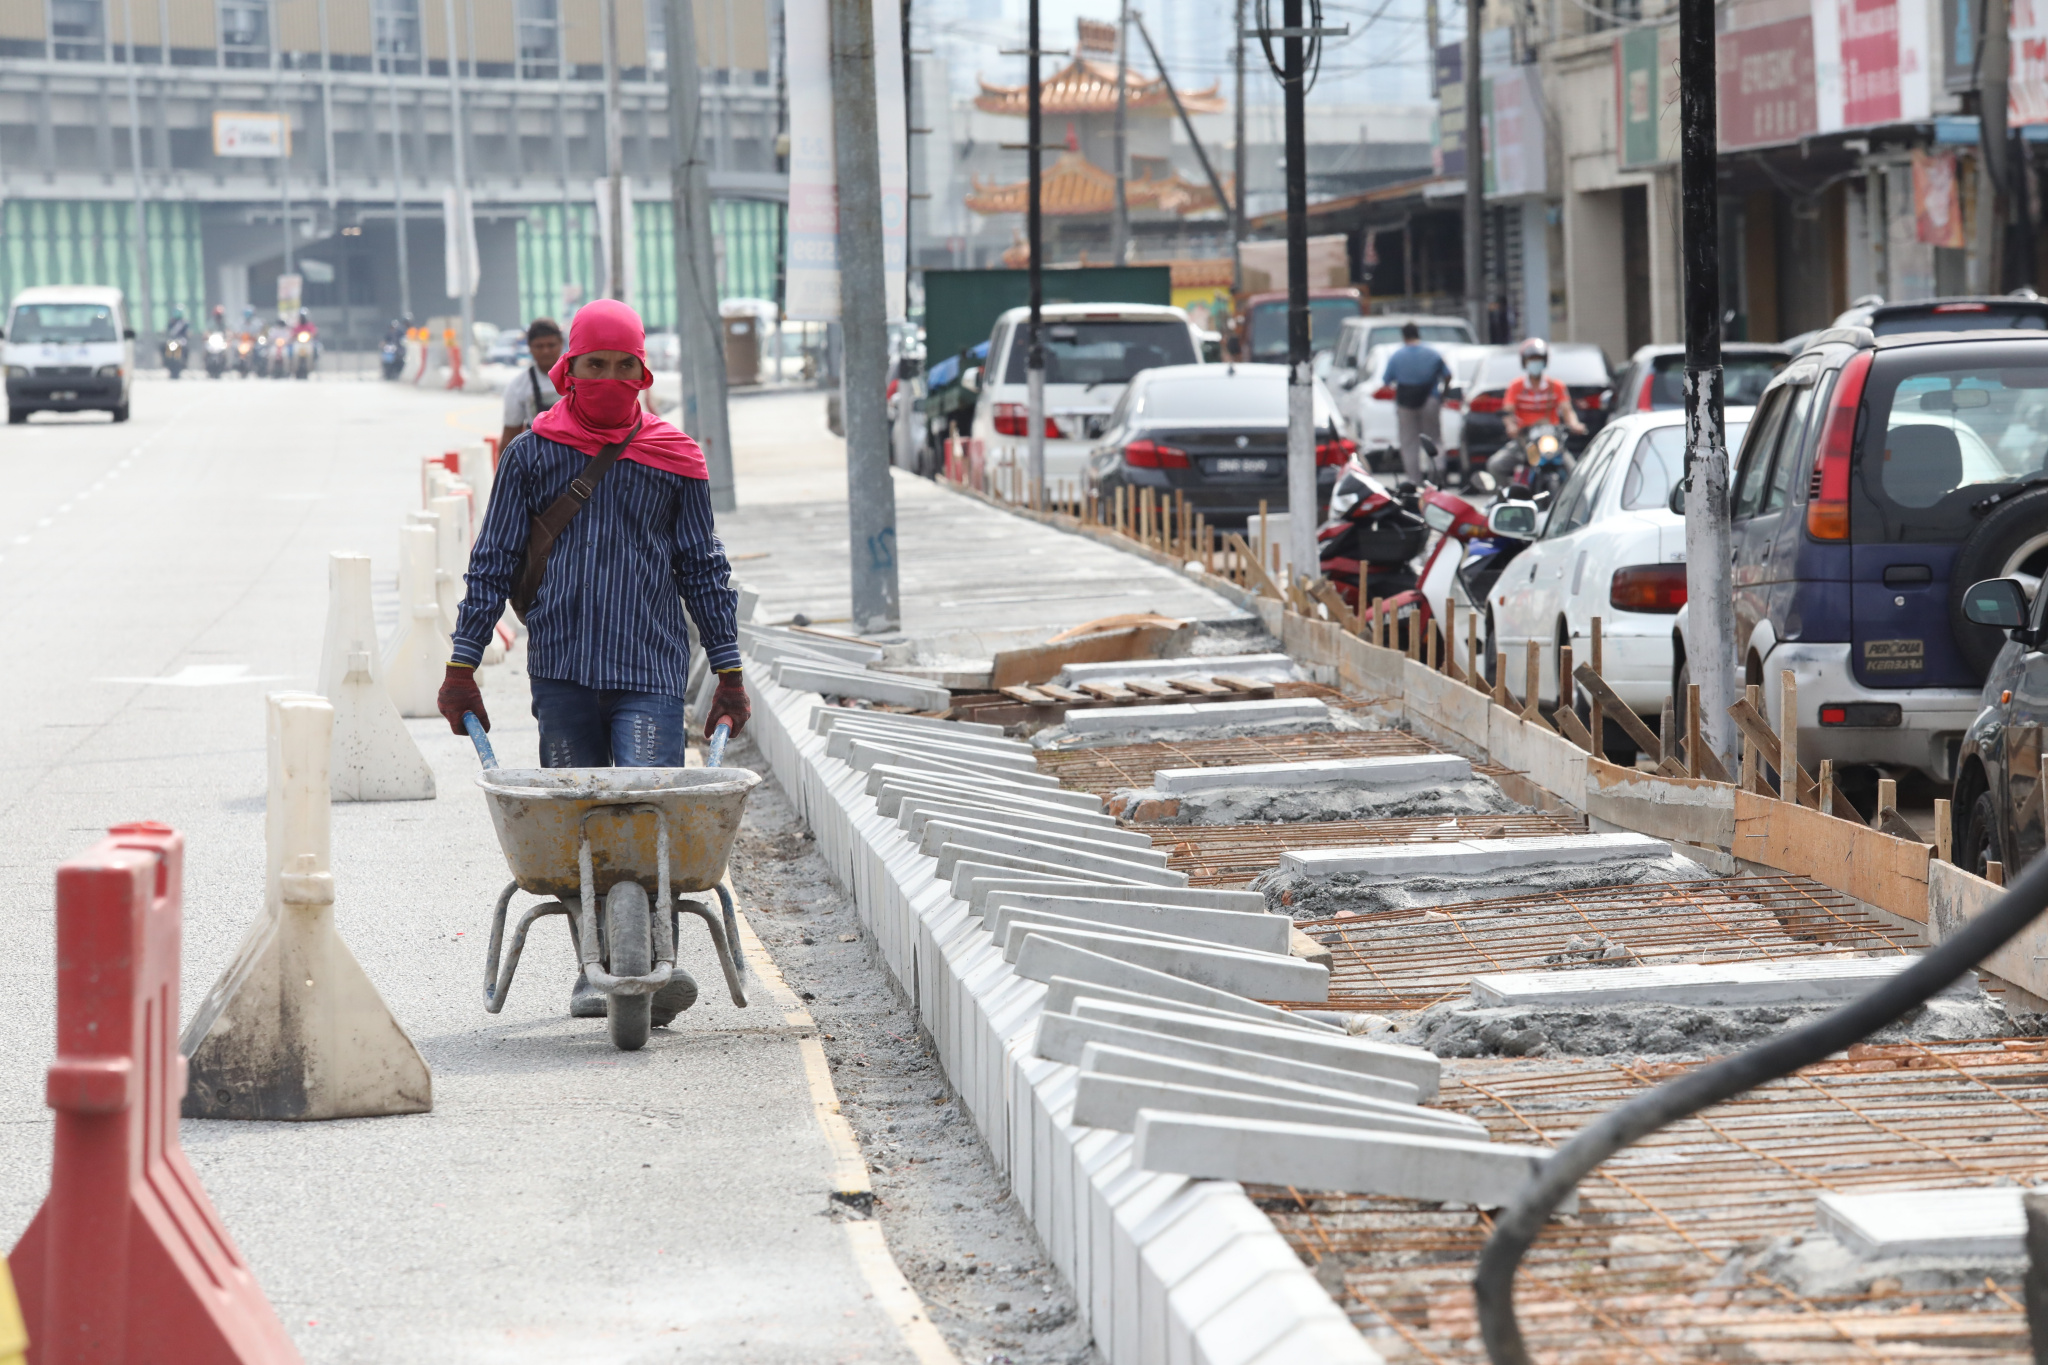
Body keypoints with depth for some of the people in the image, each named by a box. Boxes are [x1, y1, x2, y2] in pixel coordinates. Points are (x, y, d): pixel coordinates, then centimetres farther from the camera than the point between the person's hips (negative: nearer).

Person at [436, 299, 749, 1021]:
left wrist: (729, 671, 11)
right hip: (562, 665, 1)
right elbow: (493, 563, 10)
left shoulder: (674, 459, 9)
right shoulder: (532, 454, 7)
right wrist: (462, 666, 7)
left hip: (651, 668, -1)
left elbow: (704, 569, 14)